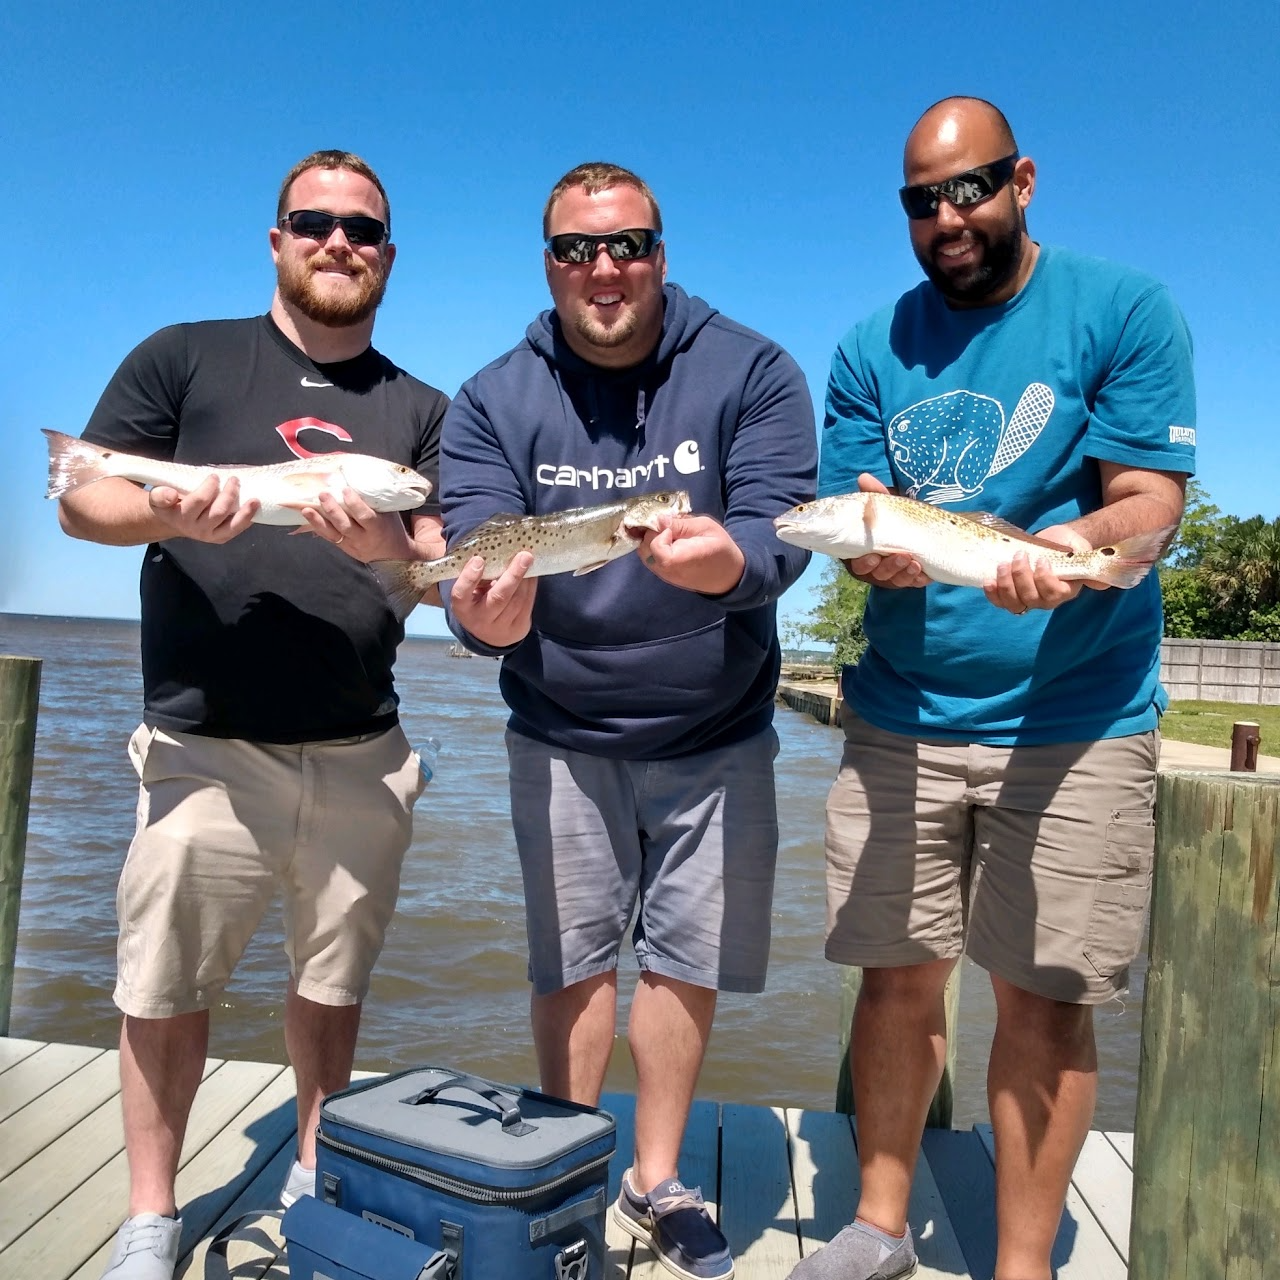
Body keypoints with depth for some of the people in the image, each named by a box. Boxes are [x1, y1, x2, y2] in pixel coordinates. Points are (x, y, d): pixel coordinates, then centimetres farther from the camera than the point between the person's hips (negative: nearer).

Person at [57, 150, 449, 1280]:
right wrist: (172, 513, -19)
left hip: (362, 757, 2)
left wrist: (384, 544, -19)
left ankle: (315, 1171, 33)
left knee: (332, 983, 13)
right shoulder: (185, 358, 7)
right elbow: (82, 499, 3)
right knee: (166, 992, 4)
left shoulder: (420, 410, 12)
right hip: (208, 747, -2)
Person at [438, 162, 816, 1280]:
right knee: (572, 960, 8)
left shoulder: (752, 373, -7)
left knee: (688, 960, 9)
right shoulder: (494, 403, -5)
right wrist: (486, 614, -37)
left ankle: (656, 1185, 32)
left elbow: (786, 525, -18)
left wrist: (732, 560, -42)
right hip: (564, 736, 0)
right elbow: (475, 556, -13)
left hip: (718, 735, 0)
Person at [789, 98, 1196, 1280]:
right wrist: (879, 550, -19)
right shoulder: (874, 349, 9)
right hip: (902, 715, 3)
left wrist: (1079, 544, -28)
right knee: (898, 972, 8)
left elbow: (1152, 499, -5)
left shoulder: (1124, 311, 1)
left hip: (1074, 720, -2)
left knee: (1044, 996, 1)